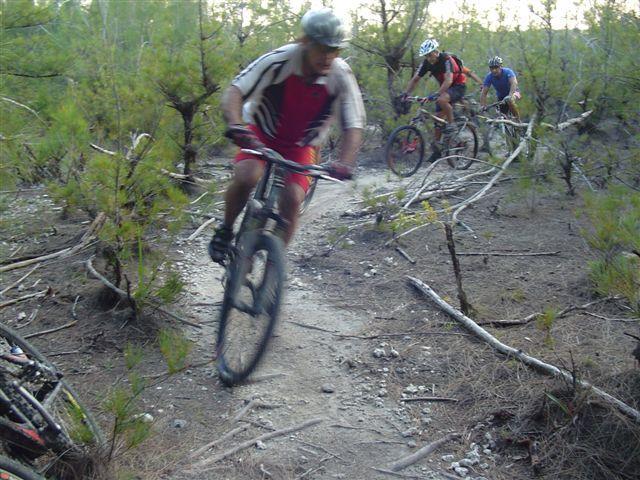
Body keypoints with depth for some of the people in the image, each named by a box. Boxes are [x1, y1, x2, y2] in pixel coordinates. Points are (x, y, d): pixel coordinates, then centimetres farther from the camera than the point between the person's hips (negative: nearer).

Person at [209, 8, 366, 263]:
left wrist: (345, 162, -36)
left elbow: (353, 126, -18)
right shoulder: (278, 60, -26)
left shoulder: (341, 76, -21)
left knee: (292, 199, -20)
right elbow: (234, 92, -29)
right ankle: (225, 230, -1)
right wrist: (235, 125, -49)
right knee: (246, 177, -29)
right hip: (262, 135, -1)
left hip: (301, 147, 1)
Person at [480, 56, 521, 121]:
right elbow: (484, 93, -21)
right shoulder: (489, 77, -20)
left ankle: (518, 120, -20)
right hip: (501, 96, 4)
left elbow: (514, 83, -45)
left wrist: (510, 95, -61)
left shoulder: (507, 72, -28)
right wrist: (482, 107, -34)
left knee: (509, 100, -36)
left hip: (513, 92, -4)